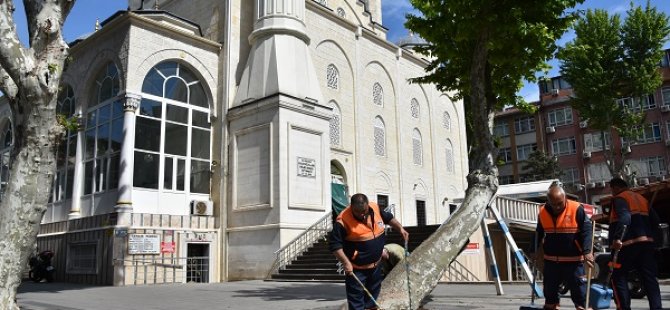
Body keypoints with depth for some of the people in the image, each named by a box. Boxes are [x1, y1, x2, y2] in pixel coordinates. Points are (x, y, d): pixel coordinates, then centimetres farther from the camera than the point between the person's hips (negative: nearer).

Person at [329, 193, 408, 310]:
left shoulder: (375, 208, -9)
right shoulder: (343, 221, -26)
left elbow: (388, 218, 12)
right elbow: (335, 244, -23)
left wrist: (400, 228, 3)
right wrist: (346, 262, -29)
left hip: (375, 263, 6)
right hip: (356, 268, -6)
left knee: (374, 290, 25)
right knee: (356, 297, 0)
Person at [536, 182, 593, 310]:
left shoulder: (577, 209, -12)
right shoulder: (543, 212, 0)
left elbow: (586, 231, -11)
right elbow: (538, 234, 13)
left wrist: (587, 251, -22)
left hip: (573, 260, -4)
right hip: (550, 260, 4)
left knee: (579, 291, 0)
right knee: (550, 291, 15)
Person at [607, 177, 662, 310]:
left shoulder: (619, 198, -3)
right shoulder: (641, 198, 22)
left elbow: (624, 218, -22)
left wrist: (617, 237, -32)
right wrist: (649, 236, 24)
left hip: (628, 243, -7)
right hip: (646, 241, 7)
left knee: (618, 276, 0)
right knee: (649, 277, 7)